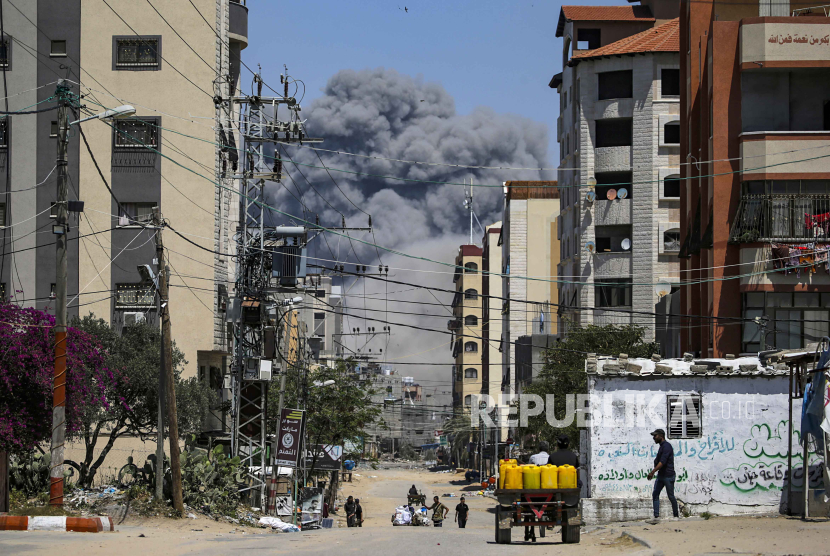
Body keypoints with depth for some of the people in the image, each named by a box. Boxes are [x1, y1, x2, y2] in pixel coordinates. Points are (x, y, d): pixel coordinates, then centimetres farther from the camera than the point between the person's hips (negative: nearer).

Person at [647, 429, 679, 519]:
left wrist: (652, 472, -26)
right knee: (655, 494, 0)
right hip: (660, 475, 9)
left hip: (668, 476, -9)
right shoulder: (662, 446, 14)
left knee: (671, 496, 2)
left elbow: (662, 462, -24)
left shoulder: (667, 446, -16)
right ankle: (656, 516, -3)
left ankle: (676, 515, 17)